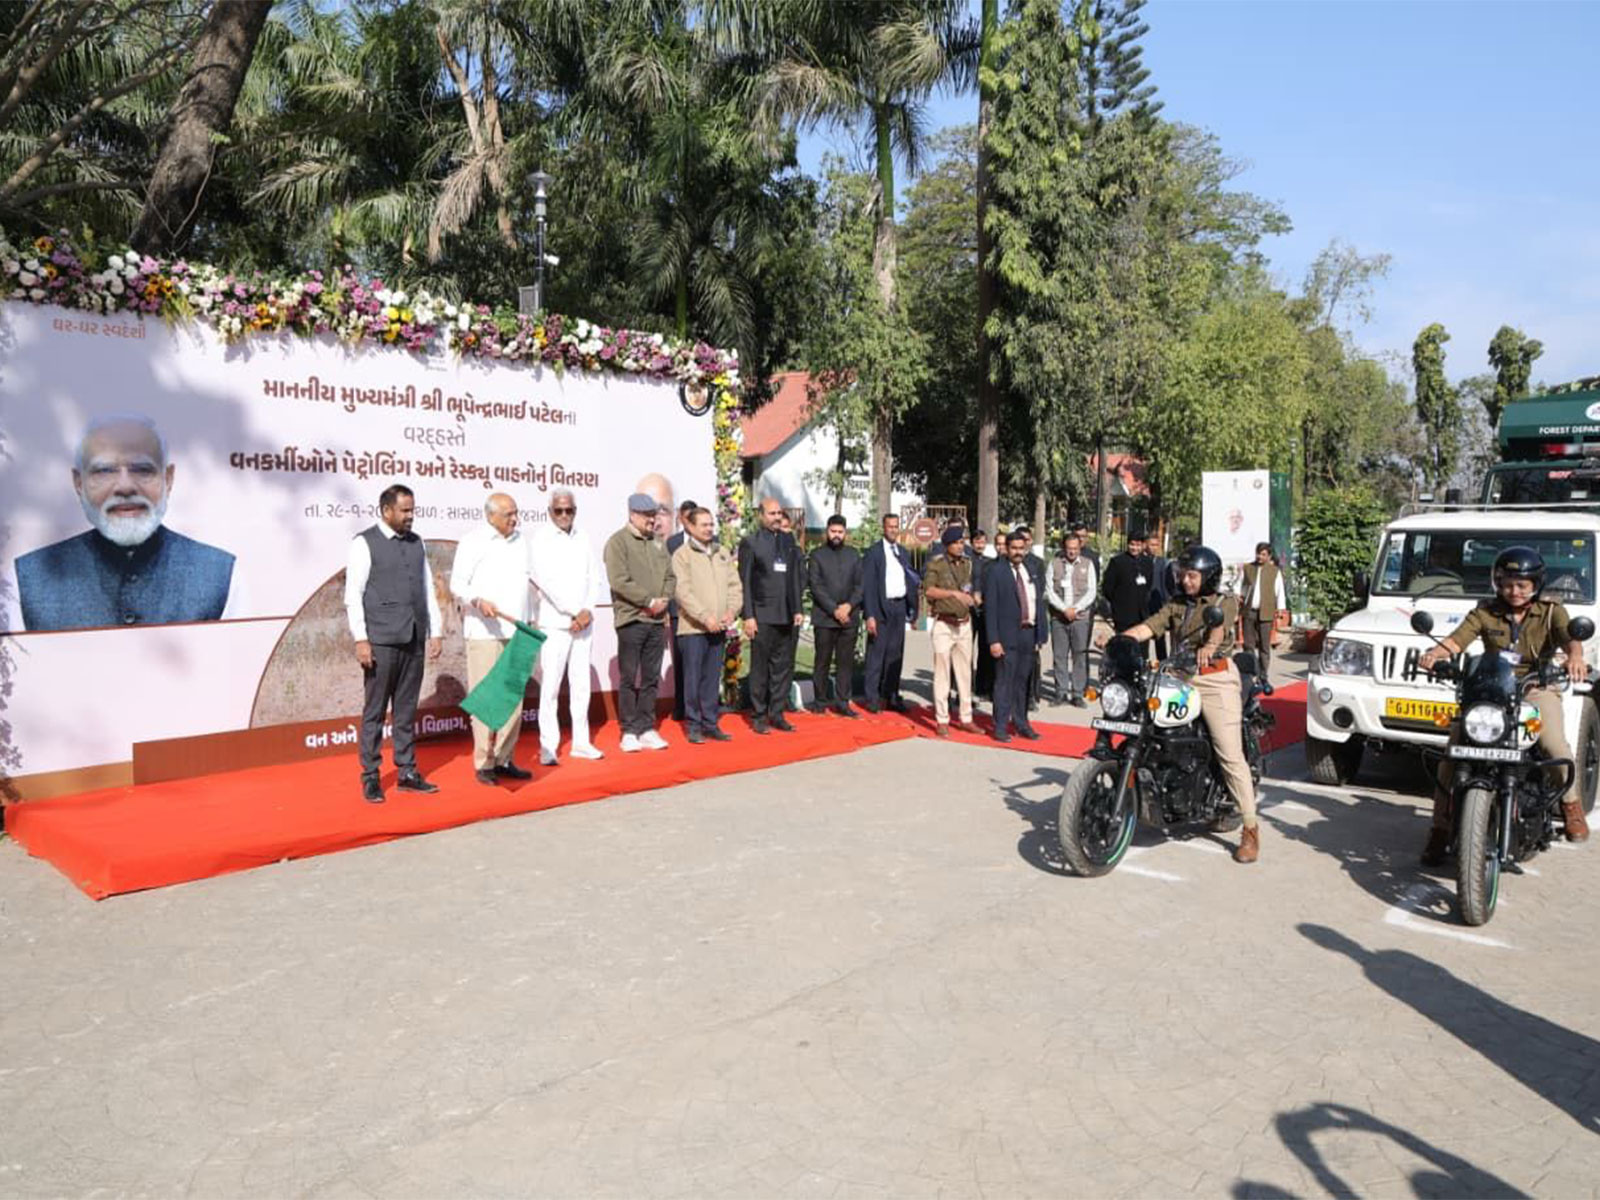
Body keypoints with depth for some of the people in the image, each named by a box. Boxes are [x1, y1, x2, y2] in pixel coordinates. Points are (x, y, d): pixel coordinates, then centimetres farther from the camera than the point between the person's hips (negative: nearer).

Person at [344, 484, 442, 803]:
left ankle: (407, 773, 17)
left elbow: (428, 590, 16)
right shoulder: (364, 543, -3)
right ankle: (370, 777, 10)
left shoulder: (417, 543, 13)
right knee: (374, 711, 1)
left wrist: (435, 632, 10)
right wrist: (360, 640, -13)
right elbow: (353, 595, -7)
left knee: (407, 709, 10)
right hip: (381, 641, -5)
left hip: (414, 640, 5)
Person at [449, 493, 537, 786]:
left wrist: (529, 622, 16)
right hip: (484, 632, -5)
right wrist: (478, 600, -24)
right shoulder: (472, 542, -2)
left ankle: (504, 760, 13)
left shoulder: (520, 541, 15)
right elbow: (457, 585, -5)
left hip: (516, 631, 6)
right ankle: (483, 764, 3)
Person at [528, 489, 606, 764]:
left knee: (581, 685, 8)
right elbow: (545, 580, -11)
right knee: (550, 687, -5)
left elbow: (596, 578, 10)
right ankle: (548, 746, 0)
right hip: (554, 623, -5)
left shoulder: (582, 541, 13)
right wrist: (575, 612, -12)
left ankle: (581, 742, 16)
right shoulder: (540, 540, -2)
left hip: (583, 624, 5)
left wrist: (588, 611, -5)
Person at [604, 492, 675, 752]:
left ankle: (647, 729, 16)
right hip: (631, 619, -6)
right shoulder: (618, 541, -4)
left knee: (651, 679, 9)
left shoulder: (658, 543, 15)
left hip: (657, 620, 6)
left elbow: (669, 577, 15)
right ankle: (629, 732, 6)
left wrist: (663, 601, -3)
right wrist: (649, 601, -12)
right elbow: (620, 581, -14)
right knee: (629, 679, -1)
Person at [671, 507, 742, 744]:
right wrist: (705, 617, -16)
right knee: (693, 678, -1)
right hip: (693, 627, -5)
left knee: (712, 678, 10)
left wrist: (732, 611, -6)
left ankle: (710, 723, 17)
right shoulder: (682, 555, -4)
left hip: (719, 627, 5)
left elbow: (735, 586, 11)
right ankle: (694, 726, 7)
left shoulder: (723, 554, 13)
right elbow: (682, 591, -11)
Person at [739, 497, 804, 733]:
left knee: (784, 667, 8)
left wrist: (798, 609, 6)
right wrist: (748, 616, -10)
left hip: (788, 616, 5)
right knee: (760, 669, 3)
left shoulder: (789, 542, 12)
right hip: (763, 617, -4)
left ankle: (777, 714, 16)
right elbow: (744, 582, -5)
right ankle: (759, 716, 11)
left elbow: (795, 578, 13)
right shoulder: (750, 543, -2)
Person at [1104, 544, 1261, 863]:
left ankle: (1250, 829, -3)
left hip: (1216, 680, -5)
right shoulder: (1176, 605, 20)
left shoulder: (1225, 602, 6)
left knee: (1230, 755, -8)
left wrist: (1210, 646, -39)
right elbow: (1149, 627, 6)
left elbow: (1219, 626, -16)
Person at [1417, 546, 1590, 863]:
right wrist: (1434, 653, -33)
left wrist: (1575, 657, -41)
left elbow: (1569, 636, -16)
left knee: (1555, 745, -28)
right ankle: (1440, 831, -7)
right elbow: (1457, 639, -9)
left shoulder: (1551, 611, 4)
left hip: (1537, 690, -1)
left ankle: (1571, 804, 6)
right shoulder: (1485, 612, 6)